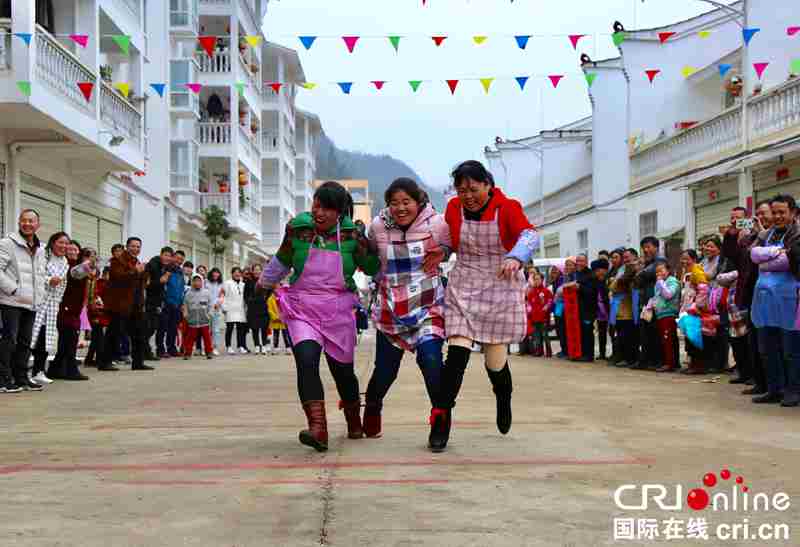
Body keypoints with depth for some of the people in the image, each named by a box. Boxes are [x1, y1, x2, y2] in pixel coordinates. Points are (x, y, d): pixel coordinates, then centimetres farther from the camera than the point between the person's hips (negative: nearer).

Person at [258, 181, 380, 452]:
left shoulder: (352, 234, -7)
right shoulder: (297, 228, -4)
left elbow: (373, 269, 6)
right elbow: (282, 261, 16)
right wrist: (265, 281, 31)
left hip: (338, 312, 0)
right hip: (302, 310, 0)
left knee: (343, 369, 12)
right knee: (306, 361, -23)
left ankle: (354, 421, 40)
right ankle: (318, 429, -31)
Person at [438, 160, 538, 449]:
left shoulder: (507, 207, -11)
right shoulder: (454, 208, 0)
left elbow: (529, 235, -29)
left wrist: (515, 257, -48)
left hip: (501, 290, -2)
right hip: (463, 289, 2)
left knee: (495, 362, 5)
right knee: (457, 354, -15)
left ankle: (503, 400, 39)